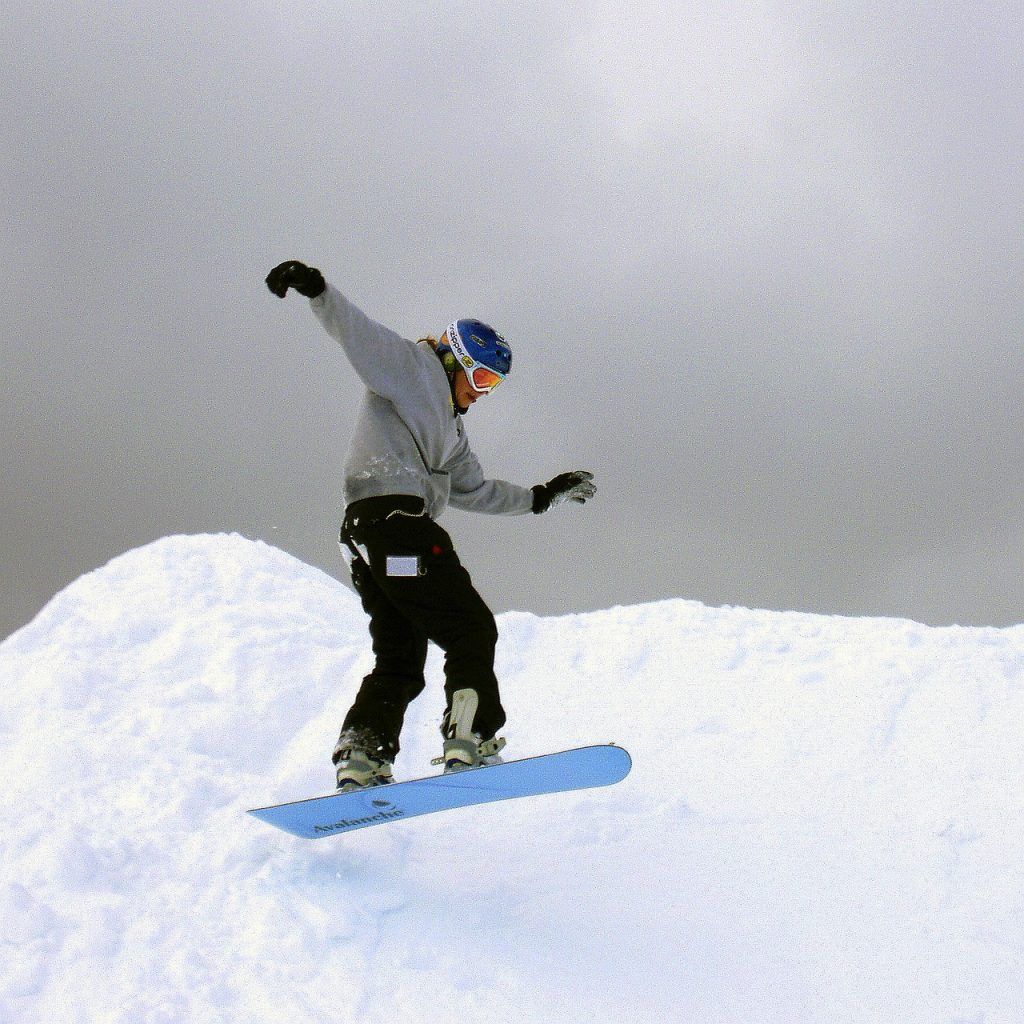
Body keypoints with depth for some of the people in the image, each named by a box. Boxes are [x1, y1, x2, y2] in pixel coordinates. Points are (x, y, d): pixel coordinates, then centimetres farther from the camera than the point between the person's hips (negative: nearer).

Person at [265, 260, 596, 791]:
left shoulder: (449, 428, 32)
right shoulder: (412, 367, 6)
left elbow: (474, 491, 38)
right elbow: (357, 332, -9)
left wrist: (542, 496, 38)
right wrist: (317, 290, -27)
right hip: (395, 514, -10)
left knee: (399, 660, 10)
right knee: (471, 631, -8)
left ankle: (361, 758, 2)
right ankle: (470, 742, -17)